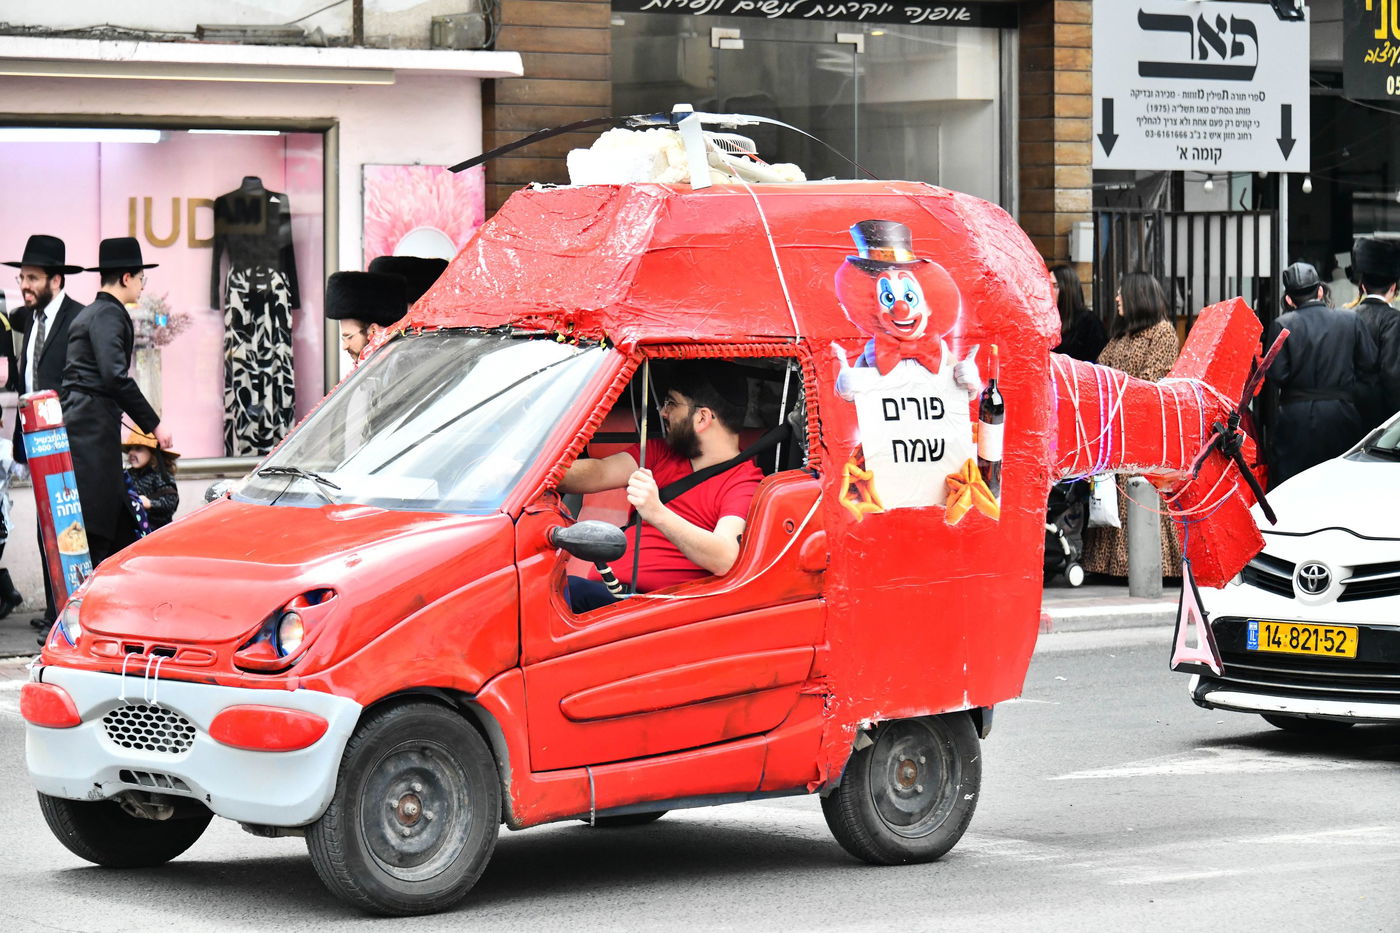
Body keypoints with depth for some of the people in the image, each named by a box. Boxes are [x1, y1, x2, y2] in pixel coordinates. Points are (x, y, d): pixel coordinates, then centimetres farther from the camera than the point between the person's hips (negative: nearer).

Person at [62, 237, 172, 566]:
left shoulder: (88, 314, 23)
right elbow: (115, 376, -19)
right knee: (93, 538, -13)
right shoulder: (109, 314, -8)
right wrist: (154, 424, -14)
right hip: (93, 432, -10)